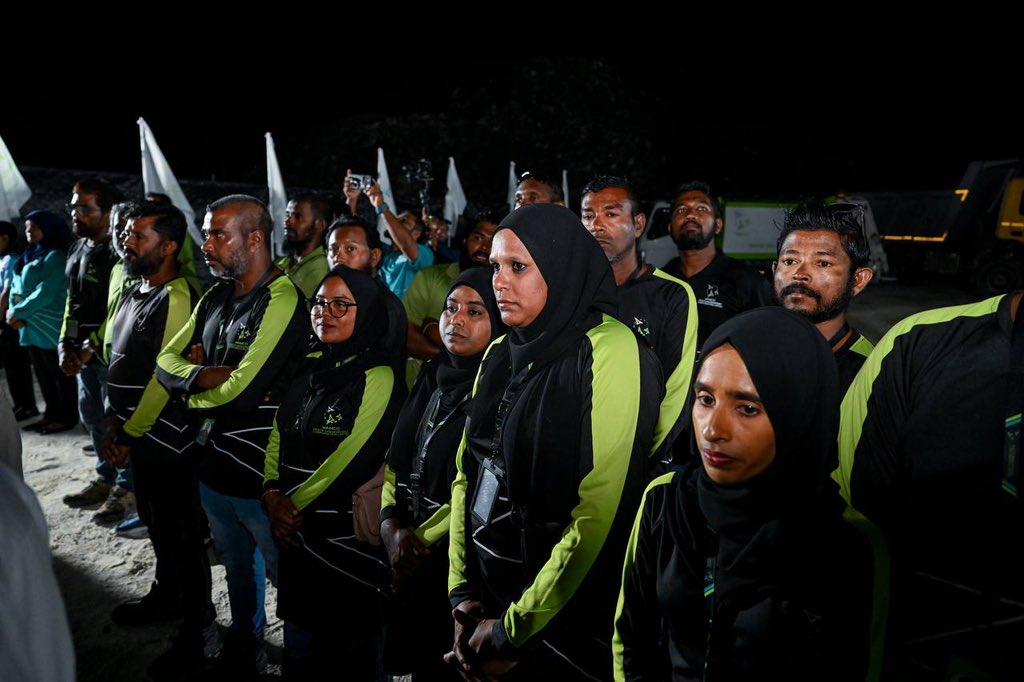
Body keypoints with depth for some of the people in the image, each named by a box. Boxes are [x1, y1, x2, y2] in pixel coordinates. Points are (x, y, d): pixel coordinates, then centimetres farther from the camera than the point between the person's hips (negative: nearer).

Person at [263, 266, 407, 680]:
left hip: (347, 535, -7)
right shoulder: (312, 368, 8)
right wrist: (273, 493, -5)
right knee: (300, 635, 20)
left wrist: (294, 503, -11)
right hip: (297, 528, 7)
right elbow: (279, 434, 10)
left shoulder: (378, 377, -15)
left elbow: (353, 459, -20)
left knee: (350, 644, 10)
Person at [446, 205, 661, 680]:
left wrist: (514, 630, -16)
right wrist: (463, 594, 0)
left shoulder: (608, 352, -18)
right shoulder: (501, 355, 4)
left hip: (568, 629, -6)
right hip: (487, 598, 6)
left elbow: (601, 513, -22)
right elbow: (467, 473, 9)